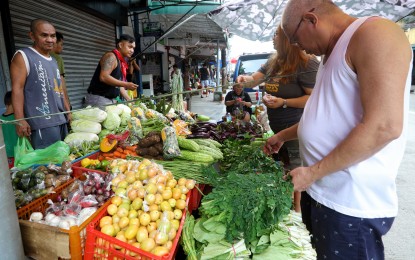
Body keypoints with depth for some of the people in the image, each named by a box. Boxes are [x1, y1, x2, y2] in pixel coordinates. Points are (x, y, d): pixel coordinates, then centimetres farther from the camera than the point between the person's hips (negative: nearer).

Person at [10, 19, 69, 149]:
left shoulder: (53, 60, 19)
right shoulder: (23, 56, -3)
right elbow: (17, 89, -10)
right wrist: (20, 120, -18)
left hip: (61, 119, 8)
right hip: (42, 122, -7)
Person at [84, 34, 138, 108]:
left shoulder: (122, 63, 15)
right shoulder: (111, 56, -10)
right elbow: (103, 77, -24)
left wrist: (130, 100, 11)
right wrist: (126, 84, -24)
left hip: (112, 100, 8)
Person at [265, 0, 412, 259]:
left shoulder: (374, 33, -14)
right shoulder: (332, 52, 15)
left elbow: (384, 127, -25)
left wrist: (312, 172, -19)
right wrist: (283, 135, 28)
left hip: (351, 205, -9)